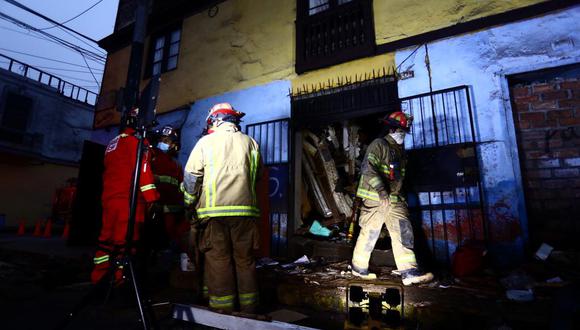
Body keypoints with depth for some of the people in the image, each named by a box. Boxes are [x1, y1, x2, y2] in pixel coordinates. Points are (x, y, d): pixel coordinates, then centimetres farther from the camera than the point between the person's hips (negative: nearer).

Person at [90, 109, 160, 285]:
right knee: (126, 238, -6)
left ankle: (98, 277, 21)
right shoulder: (137, 141, -5)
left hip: (109, 197, 9)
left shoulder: (113, 142, 22)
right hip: (129, 198, -9)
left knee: (107, 237, 13)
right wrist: (152, 198, -19)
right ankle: (121, 278, -3)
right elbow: (143, 170, -16)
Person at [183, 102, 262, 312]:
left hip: (214, 209, -2)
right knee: (245, 259, 10)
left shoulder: (206, 141, 4)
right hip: (245, 209, 3)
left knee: (218, 259, 4)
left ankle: (223, 310, 9)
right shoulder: (250, 143, 11)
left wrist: (190, 203, 14)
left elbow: (191, 177, 2)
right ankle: (248, 308, 19)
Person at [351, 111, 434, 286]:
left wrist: (400, 196, 23)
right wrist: (380, 189, -30)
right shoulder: (379, 144, -9)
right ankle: (359, 267, 19)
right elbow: (367, 168, -22)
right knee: (369, 234, 2)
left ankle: (409, 272, 3)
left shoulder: (400, 150, 18)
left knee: (403, 232, 0)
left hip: (394, 199, 8)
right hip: (375, 198, -8)